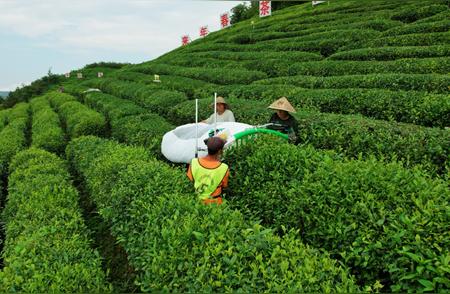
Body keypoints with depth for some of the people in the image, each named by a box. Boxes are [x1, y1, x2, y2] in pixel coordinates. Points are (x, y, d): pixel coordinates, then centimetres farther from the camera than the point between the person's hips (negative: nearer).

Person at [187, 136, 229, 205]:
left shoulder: (194, 163, -22)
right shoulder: (224, 168, -28)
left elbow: (191, 179, -6)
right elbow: (224, 186, -10)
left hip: (197, 200, 3)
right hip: (214, 203, -3)